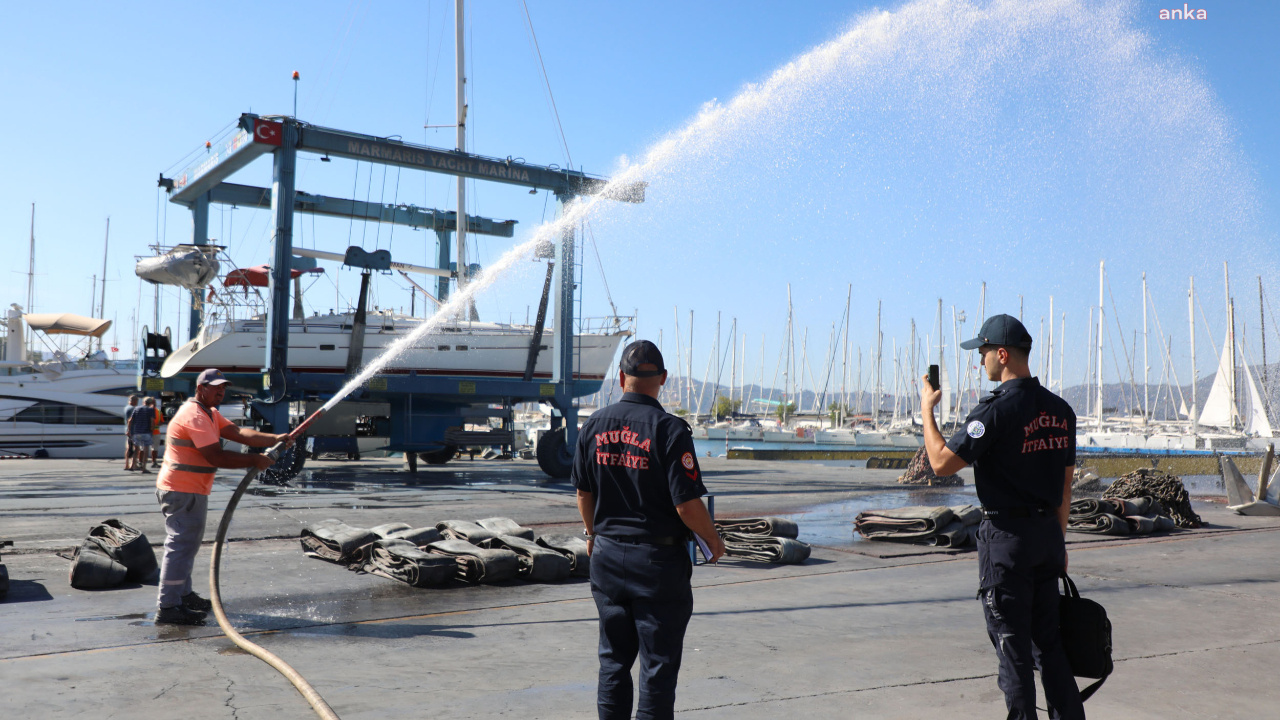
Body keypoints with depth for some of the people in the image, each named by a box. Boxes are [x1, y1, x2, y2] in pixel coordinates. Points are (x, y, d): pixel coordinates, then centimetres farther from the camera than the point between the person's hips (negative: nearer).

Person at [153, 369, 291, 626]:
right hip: (181, 491, -11)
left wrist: (274, 439, -11)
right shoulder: (194, 416, -19)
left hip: (192, 491, 11)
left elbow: (238, 433, 2)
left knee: (187, 544, 20)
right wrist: (254, 461, -19)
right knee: (181, 545, -10)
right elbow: (216, 457, -25)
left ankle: (183, 594, 33)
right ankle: (168, 608, -8)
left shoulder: (211, 414, 15)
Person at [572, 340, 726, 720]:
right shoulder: (669, 429, -16)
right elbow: (687, 505, -18)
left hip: (607, 556, 5)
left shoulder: (594, 425, 1)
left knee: (614, 660, 17)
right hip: (658, 560, -5)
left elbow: (583, 493, 10)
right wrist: (714, 540, 0)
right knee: (658, 664, 6)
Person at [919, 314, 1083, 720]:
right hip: (1047, 533, 8)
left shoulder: (995, 411, -17)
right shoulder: (1060, 410, 7)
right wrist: (1058, 540, 20)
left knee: (1012, 645, 3)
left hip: (1006, 535, -7)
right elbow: (1065, 483, 13)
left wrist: (927, 410, -3)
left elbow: (942, 463, -15)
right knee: (1048, 640, 17)